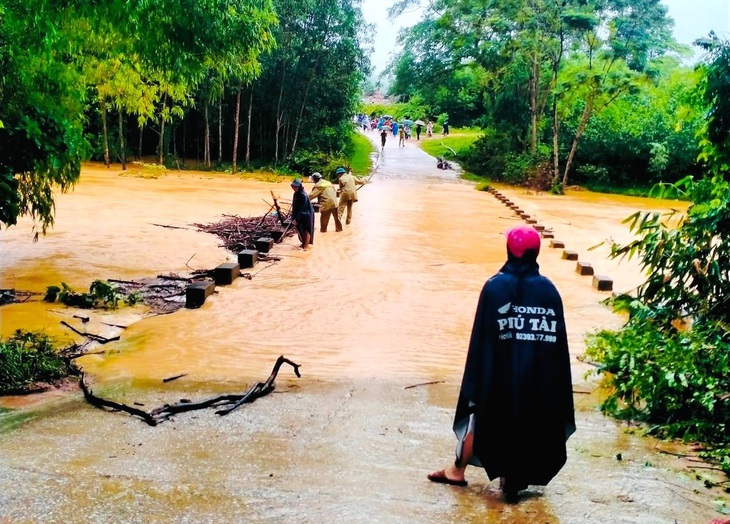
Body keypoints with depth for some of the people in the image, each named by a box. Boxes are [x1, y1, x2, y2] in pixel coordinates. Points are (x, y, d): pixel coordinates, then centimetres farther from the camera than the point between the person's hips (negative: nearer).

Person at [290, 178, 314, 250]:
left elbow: (302, 209, -25)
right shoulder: (296, 194, 0)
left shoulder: (303, 195, -25)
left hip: (306, 215, -8)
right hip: (300, 215, 8)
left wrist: (297, 219, -23)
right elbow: (295, 206, 8)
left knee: (306, 230, 2)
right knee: (300, 229, 17)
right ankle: (303, 244, 33)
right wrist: (294, 217, 4)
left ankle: (305, 246, 8)